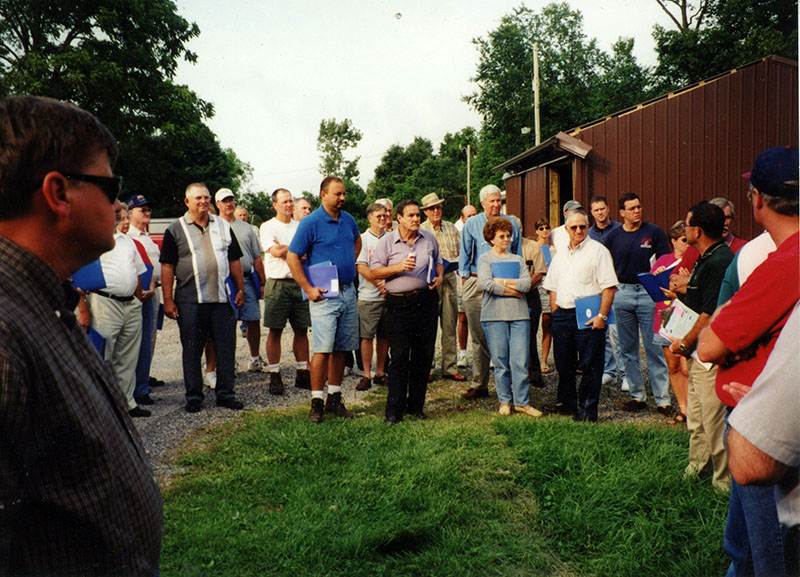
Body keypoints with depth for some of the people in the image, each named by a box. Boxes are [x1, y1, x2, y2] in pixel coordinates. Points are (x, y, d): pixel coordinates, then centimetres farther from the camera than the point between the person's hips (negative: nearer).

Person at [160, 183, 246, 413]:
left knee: (226, 348, 5)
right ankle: (193, 396, 16)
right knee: (192, 350, 5)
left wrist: (240, 289, 11)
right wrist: (168, 300, -5)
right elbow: (167, 267, 0)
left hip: (222, 298, 3)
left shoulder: (223, 226, 13)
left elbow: (234, 260, 17)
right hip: (190, 300, -2)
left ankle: (225, 393, 15)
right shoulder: (175, 230, 3)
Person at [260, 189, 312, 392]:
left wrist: (285, 249, -7)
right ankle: (275, 376, 6)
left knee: (302, 330, 6)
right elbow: (276, 251, -13)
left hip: (300, 283, 4)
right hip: (278, 284, -4)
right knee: (275, 331, -1)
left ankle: (302, 373, 14)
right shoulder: (268, 227, 1)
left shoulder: (301, 226, 15)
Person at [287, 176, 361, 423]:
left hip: (348, 291, 6)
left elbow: (357, 240, 32)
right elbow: (292, 257, -9)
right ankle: (316, 402, 0)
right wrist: (308, 289, -13)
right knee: (323, 349, -9)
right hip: (324, 294, -6)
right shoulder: (311, 222, -9)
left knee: (341, 348, 9)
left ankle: (334, 398, 19)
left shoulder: (348, 219, 10)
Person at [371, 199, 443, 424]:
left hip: (426, 301, 4)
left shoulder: (429, 238, 11)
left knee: (424, 356, 7)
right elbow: (375, 271, -2)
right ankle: (394, 410, 0)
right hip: (399, 304, -3)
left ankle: (416, 405, 20)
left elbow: (438, 262, 23)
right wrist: (399, 267, -16)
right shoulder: (387, 241, 1)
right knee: (399, 357, -6)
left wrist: (439, 277, 3)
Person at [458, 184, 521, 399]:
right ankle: (479, 385, 9)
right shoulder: (471, 224, 7)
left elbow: (517, 256, 15)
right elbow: (464, 255, 8)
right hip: (477, 283, 0)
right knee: (479, 337, 2)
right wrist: (465, 280, 1)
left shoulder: (511, 224, 10)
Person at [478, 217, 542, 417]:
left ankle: (522, 402, 7)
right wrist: (514, 291, -6)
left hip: (519, 314, 3)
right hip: (494, 315, -2)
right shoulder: (485, 259, 7)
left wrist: (501, 282, -6)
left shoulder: (518, 260, 17)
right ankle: (504, 401, 13)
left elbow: (526, 283, 1)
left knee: (520, 361, -1)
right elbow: (486, 284, -11)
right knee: (500, 361, 1)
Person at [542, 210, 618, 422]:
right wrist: (555, 313, 10)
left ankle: (587, 410, 8)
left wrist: (602, 315, -17)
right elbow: (552, 287, 21)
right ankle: (566, 403, 28)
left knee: (590, 365, -2)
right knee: (563, 363, 13)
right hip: (563, 315, 6)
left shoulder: (598, 251, -3)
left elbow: (609, 287, -10)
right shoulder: (560, 255, 17)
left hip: (588, 316, -6)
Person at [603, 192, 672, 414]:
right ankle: (637, 396, 18)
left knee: (654, 348, -4)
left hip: (648, 293, -3)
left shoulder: (654, 232, 0)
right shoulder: (613, 236, 7)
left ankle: (663, 399, 2)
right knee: (627, 349, 8)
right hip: (622, 294, 3)